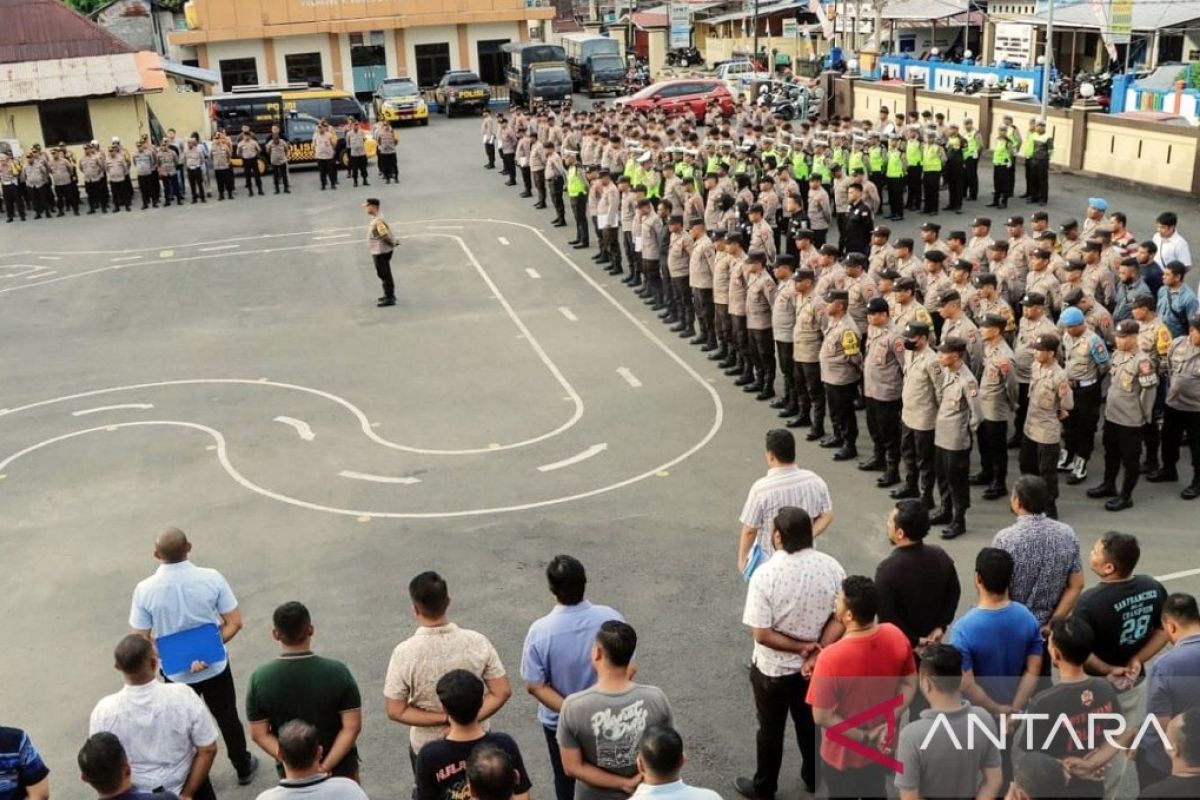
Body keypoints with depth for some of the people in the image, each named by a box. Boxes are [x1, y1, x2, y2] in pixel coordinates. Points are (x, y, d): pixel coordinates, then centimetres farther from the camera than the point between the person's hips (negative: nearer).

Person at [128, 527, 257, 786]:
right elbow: (235, 623, -15)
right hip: (215, 667, 0)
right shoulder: (212, 578, -20)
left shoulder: (145, 590, -20)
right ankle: (243, 768, 41)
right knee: (228, 718, 22)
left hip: (175, 673, 0)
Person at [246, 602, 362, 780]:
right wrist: (326, 767, -19)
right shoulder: (337, 672, -19)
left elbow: (259, 734, -13)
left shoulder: (260, 679, -16)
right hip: (340, 767, -1)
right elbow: (352, 727, -20)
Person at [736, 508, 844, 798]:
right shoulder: (831, 567, -14)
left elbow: (762, 634, -25)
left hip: (773, 669, -4)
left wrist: (802, 647, -17)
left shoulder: (765, 574, -28)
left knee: (771, 729, 18)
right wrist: (816, 653, -13)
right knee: (811, 722, 26)